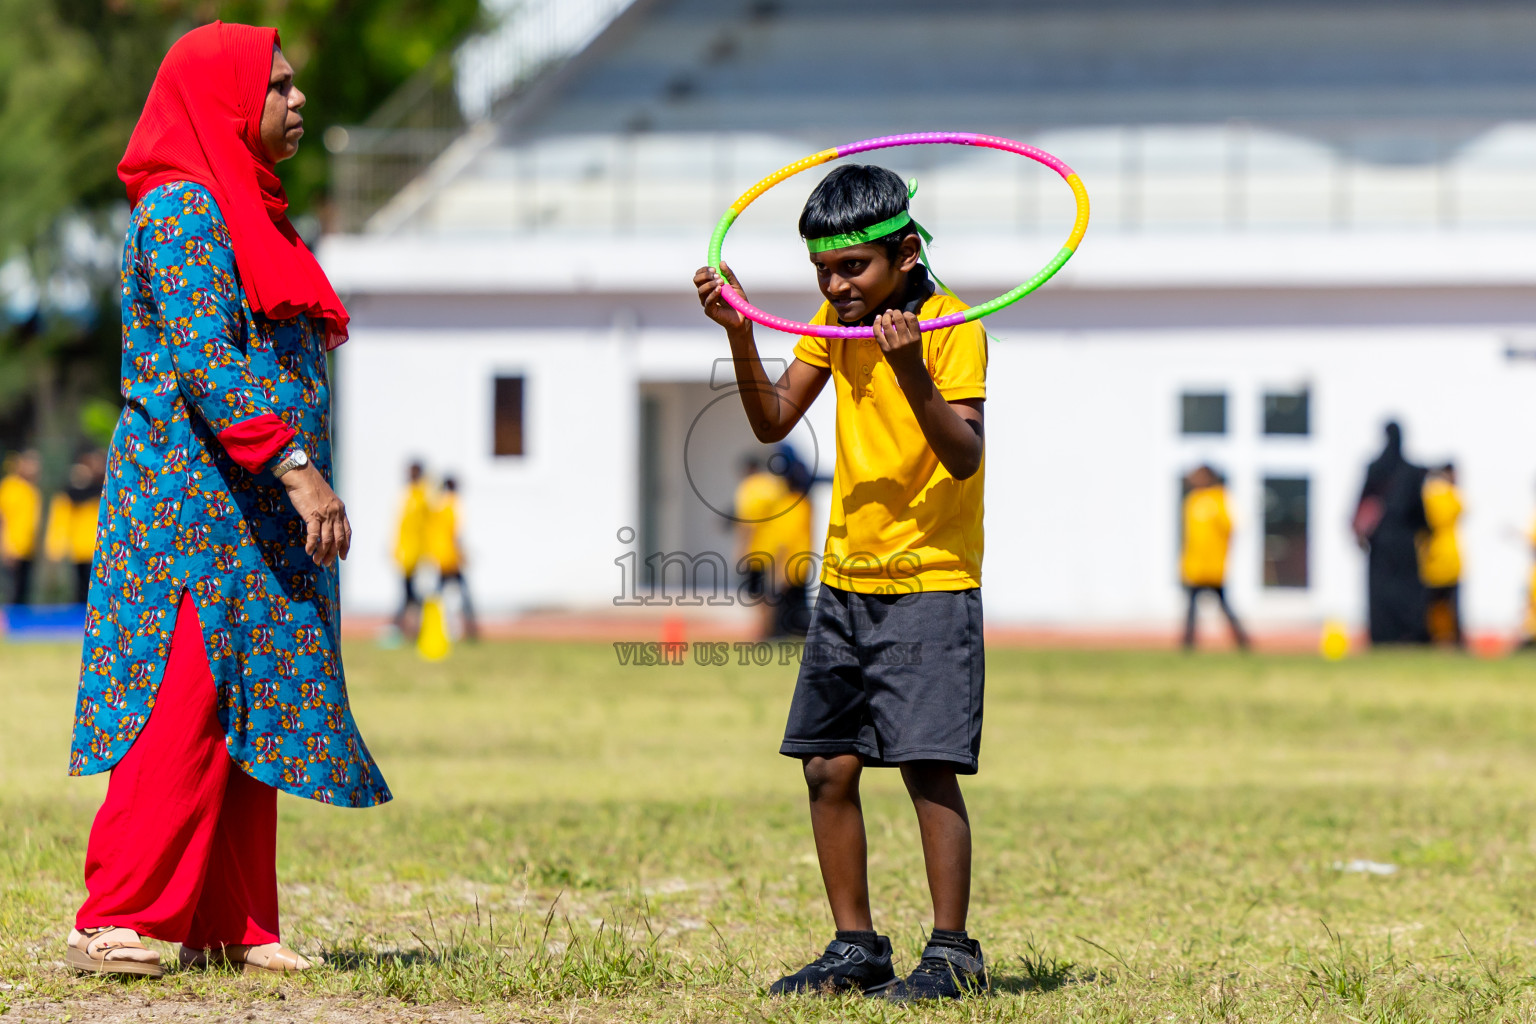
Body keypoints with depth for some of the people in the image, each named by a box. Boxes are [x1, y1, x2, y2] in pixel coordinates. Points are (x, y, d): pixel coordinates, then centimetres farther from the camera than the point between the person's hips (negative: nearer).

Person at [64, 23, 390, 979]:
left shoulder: (250, 211, 21)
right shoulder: (180, 209, -9)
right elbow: (202, 356, -19)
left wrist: (304, 479, 17)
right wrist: (295, 465, -24)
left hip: (258, 513, 10)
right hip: (195, 498, -9)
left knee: (248, 714, 6)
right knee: (184, 706, -13)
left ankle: (231, 927, 7)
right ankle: (114, 925, -13)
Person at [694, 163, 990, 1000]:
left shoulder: (950, 325, -13)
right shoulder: (836, 319, 7)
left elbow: (965, 456, -22)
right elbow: (772, 422, 5)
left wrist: (911, 371, -36)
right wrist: (740, 334, -8)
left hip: (930, 584, -7)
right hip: (845, 579, 7)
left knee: (928, 767, -10)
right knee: (828, 767, 6)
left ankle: (952, 953, -3)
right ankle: (856, 947, 16)